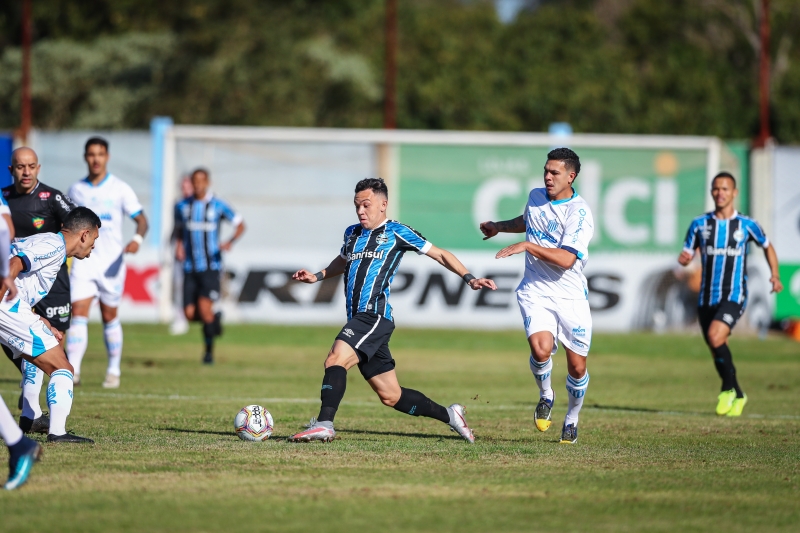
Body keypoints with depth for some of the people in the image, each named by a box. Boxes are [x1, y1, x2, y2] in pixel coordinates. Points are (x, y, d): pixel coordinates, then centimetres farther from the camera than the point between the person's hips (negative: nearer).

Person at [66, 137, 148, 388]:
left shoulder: (120, 188, -1)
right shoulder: (76, 190, 8)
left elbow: (141, 219, -1)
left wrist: (137, 238, -20)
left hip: (111, 261, -2)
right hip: (83, 261, 2)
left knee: (109, 316, 8)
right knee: (78, 312, -12)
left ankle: (114, 370, 21)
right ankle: (72, 369, -19)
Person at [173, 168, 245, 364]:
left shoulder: (217, 206, -3)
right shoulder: (182, 206, 6)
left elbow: (240, 224, 4)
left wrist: (230, 242, -14)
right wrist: (179, 245, 4)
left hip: (211, 267, -3)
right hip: (190, 267, 3)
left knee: (204, 307, -17)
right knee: (190, 314, -3)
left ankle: (209, 349, 1)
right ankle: (214, 319, 32)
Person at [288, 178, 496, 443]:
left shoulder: (395, 232, 2)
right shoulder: (352, 233, 20)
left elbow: (440, 254, 8)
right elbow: (343, 261, 42)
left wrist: (469, 278, 0)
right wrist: (316, 276, 26)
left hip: (375, 317, -7)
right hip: (357, 320, 7)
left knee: (336, 358, -28)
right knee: (391, 396, 10)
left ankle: (324, 424, -35)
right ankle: (449, 415, 24)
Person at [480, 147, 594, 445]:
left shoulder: (580, 213, -14)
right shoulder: (536, 197, 5)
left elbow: (566, 259, -25)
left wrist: (528, 246, -27)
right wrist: (499, 227, 29)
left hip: (571, 296, -3)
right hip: (535, 292, 3)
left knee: (577, 367, 1)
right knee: (541, 349, -24)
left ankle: (572, 418, 28)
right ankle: (545, 396, 6)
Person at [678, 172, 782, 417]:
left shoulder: (746, 225, 0)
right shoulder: (699, 224, 5)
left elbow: (767, 247, 16)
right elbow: (687, 255, 9)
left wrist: (775, 275, 3)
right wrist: (683, 259, -16)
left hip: (734, 296, -4)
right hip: (707, 297, 4)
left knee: (715, 338, -27)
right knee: (717, 351, 8)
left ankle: (729, 388, -8)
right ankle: (737, 396, 28)